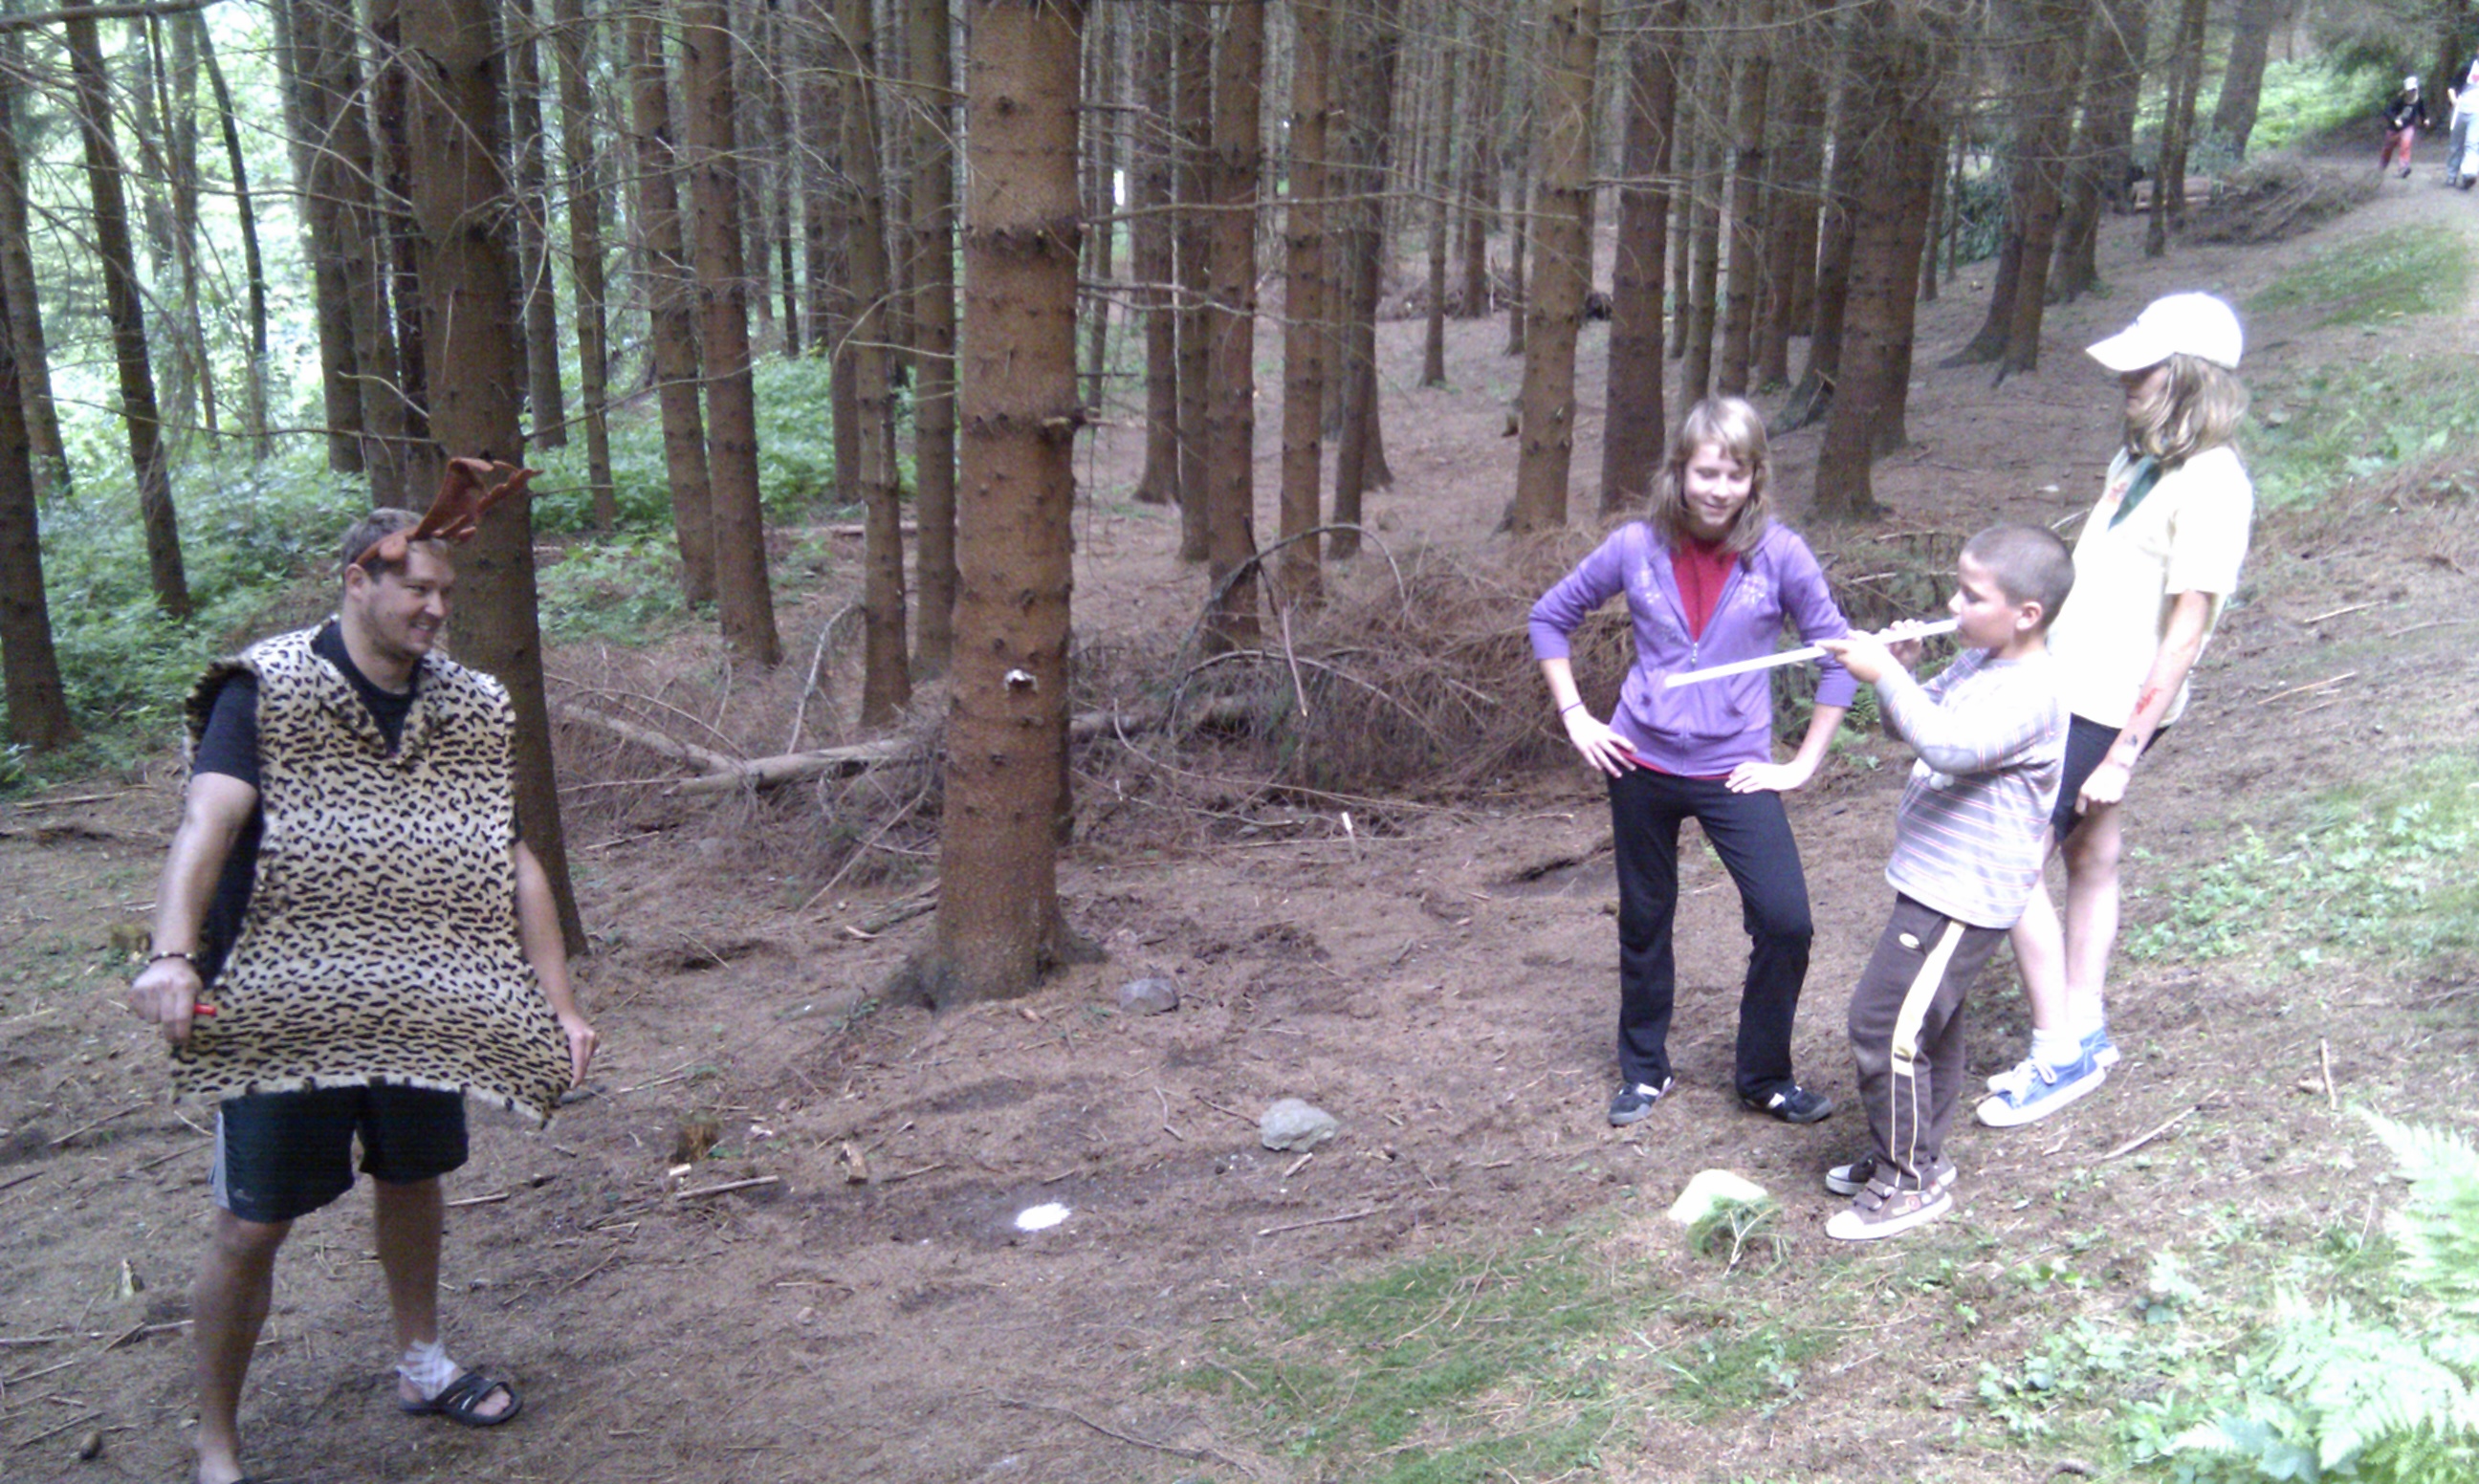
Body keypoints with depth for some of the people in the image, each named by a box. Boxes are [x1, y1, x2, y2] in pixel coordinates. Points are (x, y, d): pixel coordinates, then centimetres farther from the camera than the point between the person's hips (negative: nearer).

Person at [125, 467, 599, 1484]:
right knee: (251, 1227, 0)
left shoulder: (467, 711, 5)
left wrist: (558, 1005, 1)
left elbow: (512, 866, 5)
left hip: (421, 1009, 5)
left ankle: (421, 1366, 42)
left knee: (412, 1180, 19)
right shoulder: (266, 693, -10)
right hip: (282, 1011, -5)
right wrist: (172, 954, -43)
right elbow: (207, 821, -26)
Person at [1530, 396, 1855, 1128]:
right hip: (1641, 765, 1)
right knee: (1644, 922, 13)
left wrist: (1804, 763, -3)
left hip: (1735, 771, -1)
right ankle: (1644, 1069, 33)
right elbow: (1550, 616, 7)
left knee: (1786, 924, -11)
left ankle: (1765, 1078, 11)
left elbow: (1838, 654, -1)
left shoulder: (1779, 554, -10)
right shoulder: (1636, 548, -6)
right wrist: (1575, 717, 1)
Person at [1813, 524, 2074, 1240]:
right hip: (1939, 880, 10)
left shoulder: (2028, 692, -22)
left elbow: (1948, 746, -35)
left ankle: (1909, 1182, 5)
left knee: (1885, 1023, -8)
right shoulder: (1975, 663, 9)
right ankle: (1915, 1155, 36)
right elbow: (1914, 722, 17)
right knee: (1927, 1022, 21)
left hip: (1963, 895, -10)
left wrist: (1886, 675, -31)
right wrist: (1899, 672, -3)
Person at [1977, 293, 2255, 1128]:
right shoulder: (2143, 455, 8)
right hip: (2071, 685, 9)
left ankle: (2061, 1052, 5)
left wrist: (2127, 751, -22)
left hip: (2110, 710, -9)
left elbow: (2188, 631, -21)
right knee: (2091, 858, 15)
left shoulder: (2210, 485, -20)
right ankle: (2085, 1035, 27)